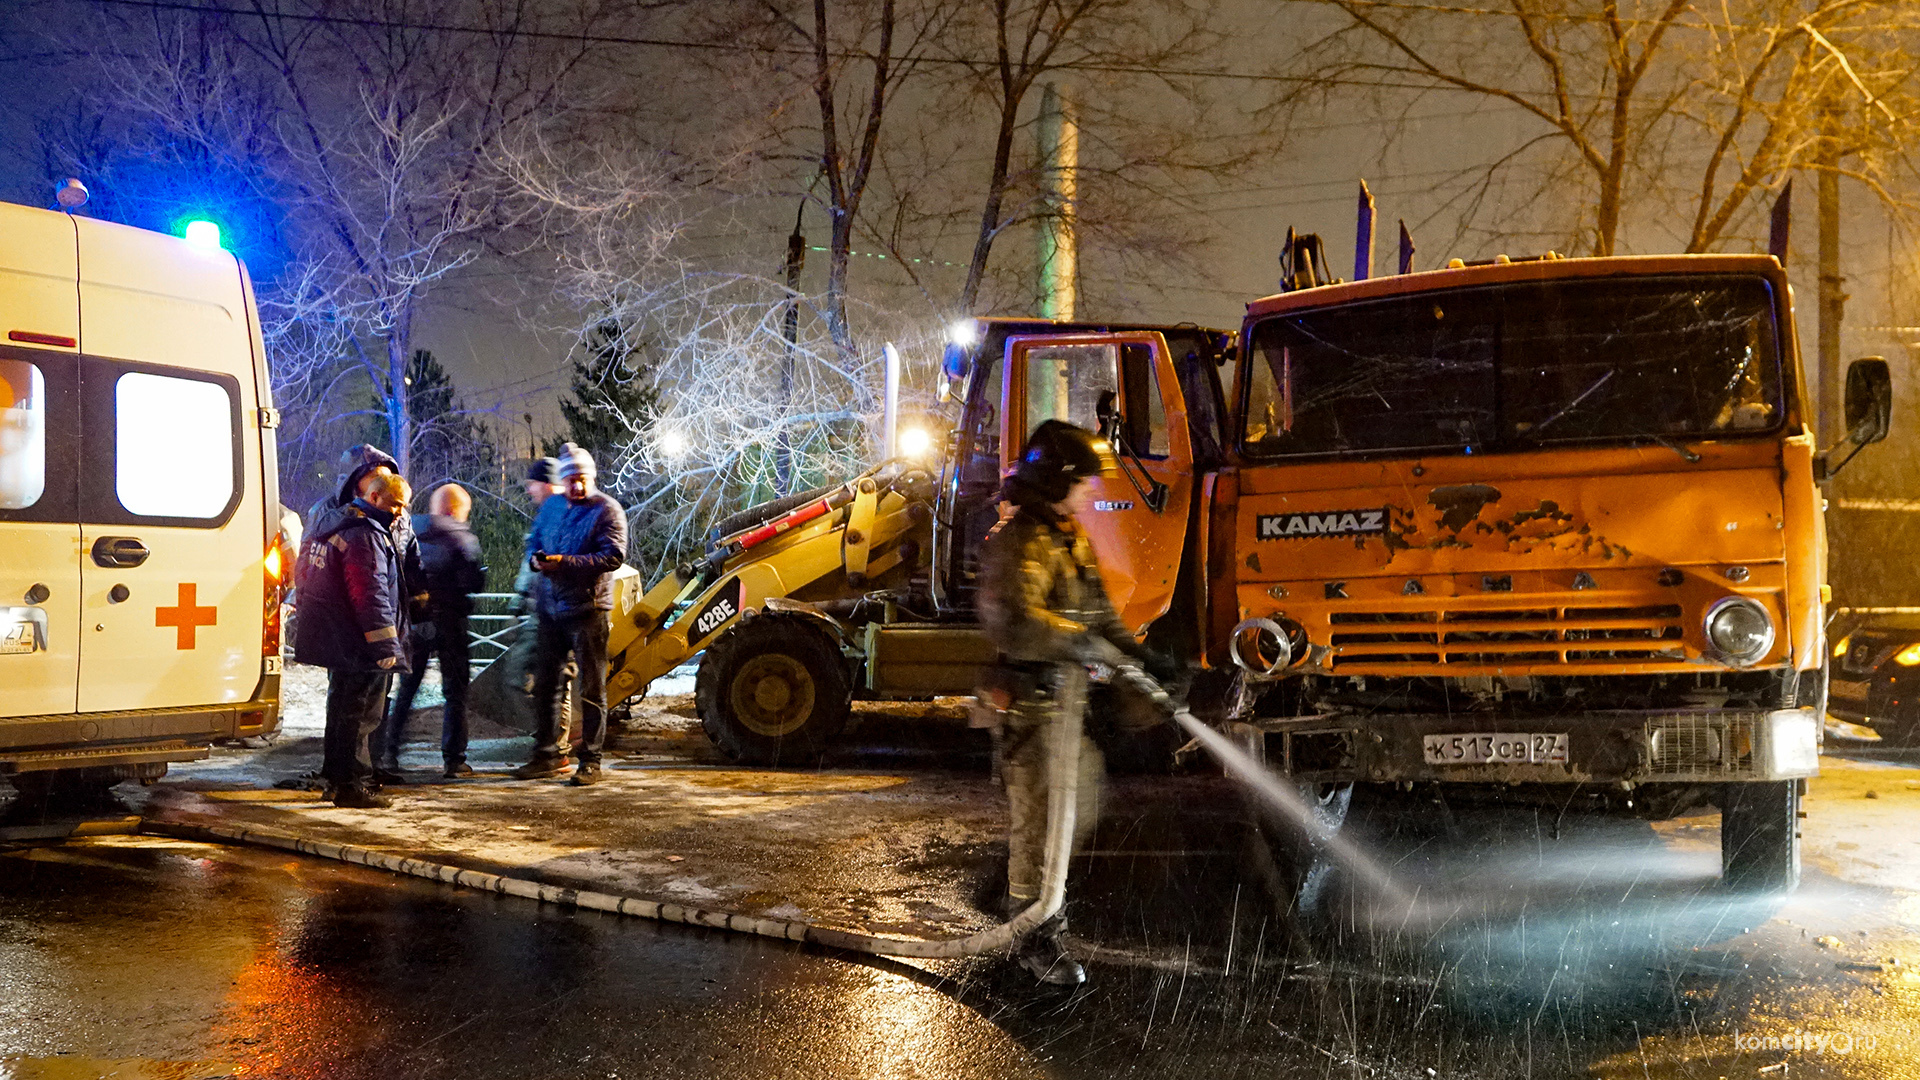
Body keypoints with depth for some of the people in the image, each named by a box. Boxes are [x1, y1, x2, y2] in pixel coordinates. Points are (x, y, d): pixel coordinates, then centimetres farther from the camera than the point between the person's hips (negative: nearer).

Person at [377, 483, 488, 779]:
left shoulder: (409, 532, 6)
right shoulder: (462, 538, -7)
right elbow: (472, 583, -14)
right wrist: (482, 574, 5)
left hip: (414, 621, 4)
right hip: (448, 621, -4)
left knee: (405, 690, 11)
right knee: (455, 691, 6)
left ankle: (387, 756, 7)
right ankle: (453, 760, 6)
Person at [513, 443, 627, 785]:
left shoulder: (607, 510, -6)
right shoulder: (551, 507, 14)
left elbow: (613, 556, -16)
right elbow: (533, 541, 23)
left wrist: (565, 563, -21)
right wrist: (536, 560, -2)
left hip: (588, 611, -6)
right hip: (549, 609, 6)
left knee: (591, 688, 0)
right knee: (546, 683, 11)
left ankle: (590, 760, 5)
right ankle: (548, 754, 22)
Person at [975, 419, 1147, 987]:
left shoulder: (1070, 537, 14)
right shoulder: (1020, 541, -19)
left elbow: (1097, 608, 22)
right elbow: (1015, 623, -33)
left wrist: (1133, 652, 9)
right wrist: (1082, 643, -27)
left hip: (1069, 697, 10)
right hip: (1032, 704, -10)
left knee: (1081, 806, 20)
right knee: (1038, 816, -2)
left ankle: (1020, 888, 38)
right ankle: (1038, 938, 9)